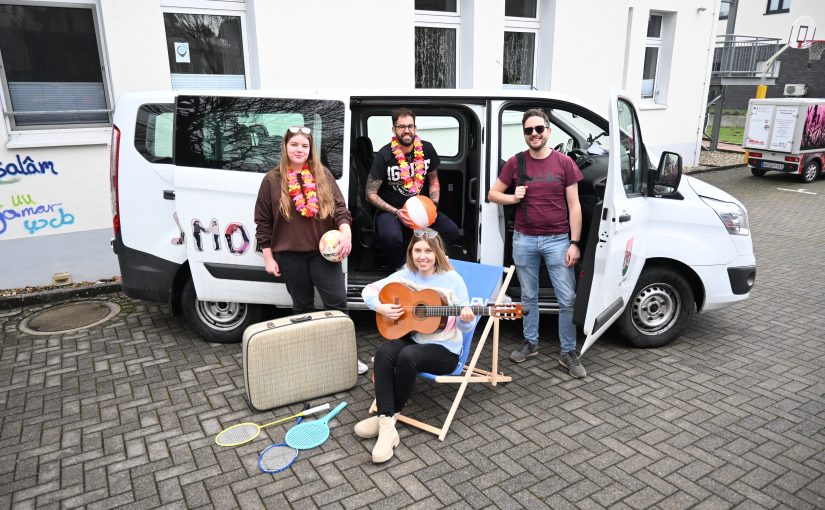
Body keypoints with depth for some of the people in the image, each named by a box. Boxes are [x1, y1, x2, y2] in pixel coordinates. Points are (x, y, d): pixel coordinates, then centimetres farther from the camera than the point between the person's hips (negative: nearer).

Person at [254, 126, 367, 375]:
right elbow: (263, 222, 4)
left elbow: (339, 208, 2)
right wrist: (269, 257, 0)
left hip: (323, 250, 0)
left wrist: (346, 232, -18)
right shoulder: (272, 180, 2)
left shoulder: (323, 175, 6)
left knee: (337, 301, -3)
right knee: (302, 306, 12)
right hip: (290, 253, 0)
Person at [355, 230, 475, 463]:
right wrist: (380, 307, -12)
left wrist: (467, 319, -32)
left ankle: (390, 415, -10)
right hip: (411, 339, 4)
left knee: (408, 356, -33)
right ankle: (386, 424, -27)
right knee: (385, 352, -28)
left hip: (445, 349, -4)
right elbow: (369, 290, 8)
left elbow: (465, 325, -8)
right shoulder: (405, 275, 2)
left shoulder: (452, 280, -9)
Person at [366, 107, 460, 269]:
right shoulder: (384, 156, -12)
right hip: (390, 209, -4)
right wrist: (396, 212, -20)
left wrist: (434, 205, -4)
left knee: (452, 232, -18)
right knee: (391, 237, -37)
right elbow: (371, 194, -10)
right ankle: (399, 270, -4)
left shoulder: (426, 149, -1)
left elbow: (433, 180, 14)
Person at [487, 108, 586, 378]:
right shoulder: (516, 163, 1)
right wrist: (512, 197, -12)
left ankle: (568, 352, 15)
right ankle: (530, 342, 31)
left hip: (557, 240, -1)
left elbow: (574, 206, -1)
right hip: (524, 240, 2)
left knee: (567, 299, 1)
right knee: (529, 296, 15)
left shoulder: (564, 163, -2)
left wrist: (574, 243, -7)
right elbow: (492, 194, 9)